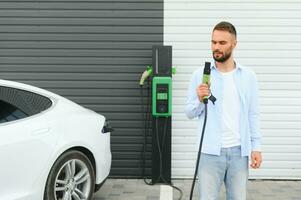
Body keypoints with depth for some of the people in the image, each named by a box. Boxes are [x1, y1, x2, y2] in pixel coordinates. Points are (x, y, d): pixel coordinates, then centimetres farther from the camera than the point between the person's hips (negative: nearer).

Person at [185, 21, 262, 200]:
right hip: (210, 151, -1)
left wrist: (256, 146, 1)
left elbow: (253, 114, 6)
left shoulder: (248, 76, 4)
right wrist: (200, 100, -18)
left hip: (239, 151, 2)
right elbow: (189, 113, 1)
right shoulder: (200, 75, -1)